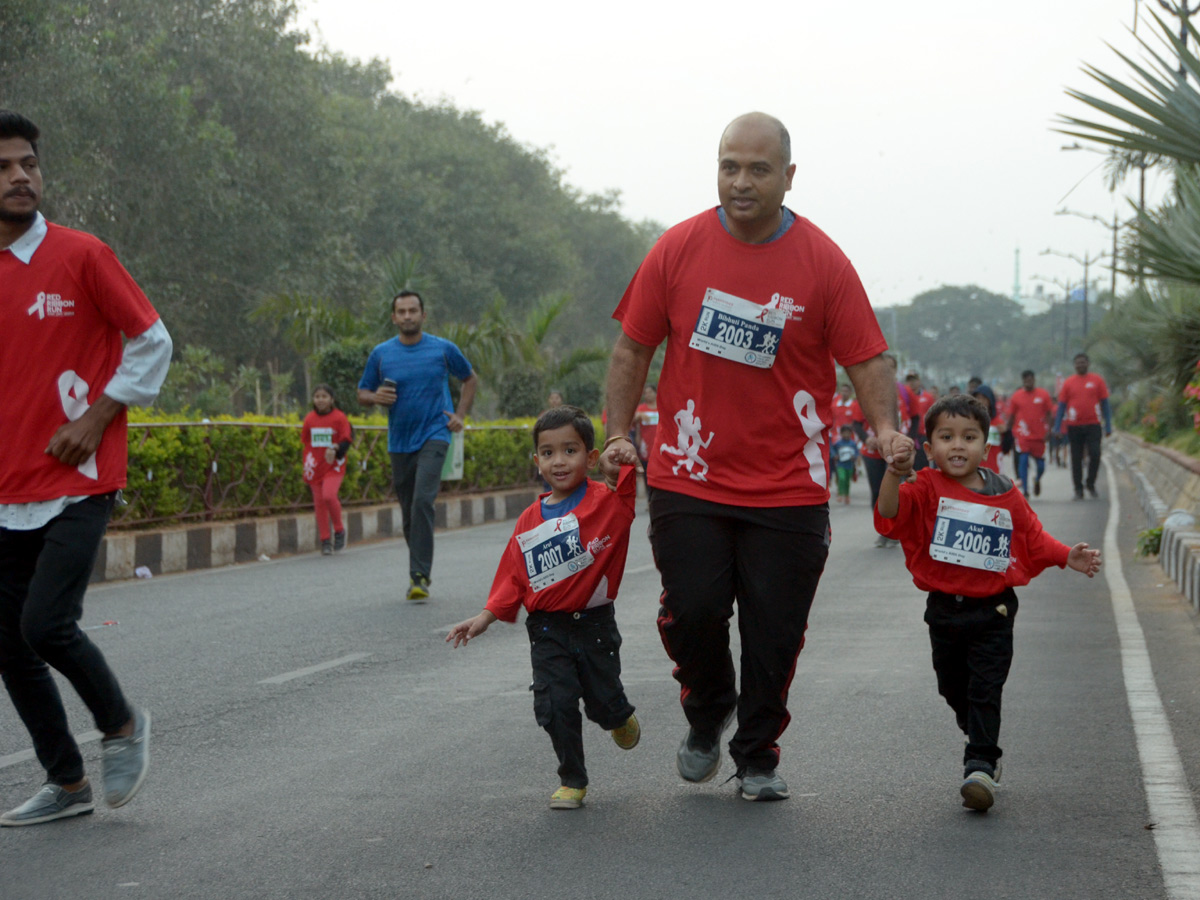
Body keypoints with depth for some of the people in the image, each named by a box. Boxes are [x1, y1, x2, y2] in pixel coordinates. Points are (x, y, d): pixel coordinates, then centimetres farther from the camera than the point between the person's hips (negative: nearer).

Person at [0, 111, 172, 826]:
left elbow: (153, 343, 0)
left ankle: (123, 726, 10)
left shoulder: (81, 256, -5)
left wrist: (96, 418, -7)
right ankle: (67, 784, 21)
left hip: (77, 483, -5)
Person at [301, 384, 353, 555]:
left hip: (334, 467, -4)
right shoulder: (309, 419, 6)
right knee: (319, 503, 4)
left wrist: (336, 449, -23)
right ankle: (325, 541, 15)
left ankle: (339, 529, 0)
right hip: (315, 468, 4)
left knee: (329, 496, -23)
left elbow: (346, 440, -4)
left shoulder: (339, 418, -5)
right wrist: (307, 464, 11)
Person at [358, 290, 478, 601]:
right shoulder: (381, 354, 4)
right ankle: (422, 567, 28)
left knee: (422, 501, -21)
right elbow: (362, 394, 12)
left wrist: (460, 415, 5)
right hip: (399, 442, 3)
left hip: (433, 435, -3)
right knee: (408, 511, 9)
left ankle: (419, 575, -21)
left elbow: (470, 378, 16)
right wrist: (377, 397, -11)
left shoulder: (443, 349, 1)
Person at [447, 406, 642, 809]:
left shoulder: (606, 500, -5)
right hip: (547, 629, 2)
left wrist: (629, 460, -42)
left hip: (594, 625, -2)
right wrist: (485, 618, 0)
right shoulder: (530, 521, 4)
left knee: (605, 703, 7)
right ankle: (572, 781, 13)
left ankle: (621, 718, 45)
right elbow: (513, 577, 8)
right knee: (555, 707, -5)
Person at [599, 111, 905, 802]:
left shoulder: (824, 263, -3)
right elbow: (634, 346, 7)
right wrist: (618, 432, -2)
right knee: (692, 611, -3)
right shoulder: (679, 249, 1)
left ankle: (758, 757, 24)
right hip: (688, 480, 1)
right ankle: (708, 716, 28)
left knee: (774, 632, 3)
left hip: (789, 488, -1)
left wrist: (885, 427, -19)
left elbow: (866, 358, -2)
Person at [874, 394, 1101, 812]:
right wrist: (895, 474, -40)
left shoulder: (1005, 496, 1)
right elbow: (890, 515, -23)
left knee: (985, 690, -9)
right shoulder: (926, 489, -5)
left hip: (992, 611, -1)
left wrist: (1068, 556, 0)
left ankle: (981, 766, -8)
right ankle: (986, 750, 35)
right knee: (954, 690, 14)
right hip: (944, 609, 1)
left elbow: (1033, 539, 14)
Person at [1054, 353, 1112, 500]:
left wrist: (1108, 426, 1)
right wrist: (1057, 428, 2)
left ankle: (1090, 483, 8)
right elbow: (1062, 405, 8)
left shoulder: (1097, 380, 5)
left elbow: (1104, 403, 6)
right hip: (1074, 426, 1)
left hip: (1093, 425, -1)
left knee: (1095, 455, -11)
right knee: (1076, 459, 3)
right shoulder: (1068, 383, 6)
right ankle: (1078, 489, 11)